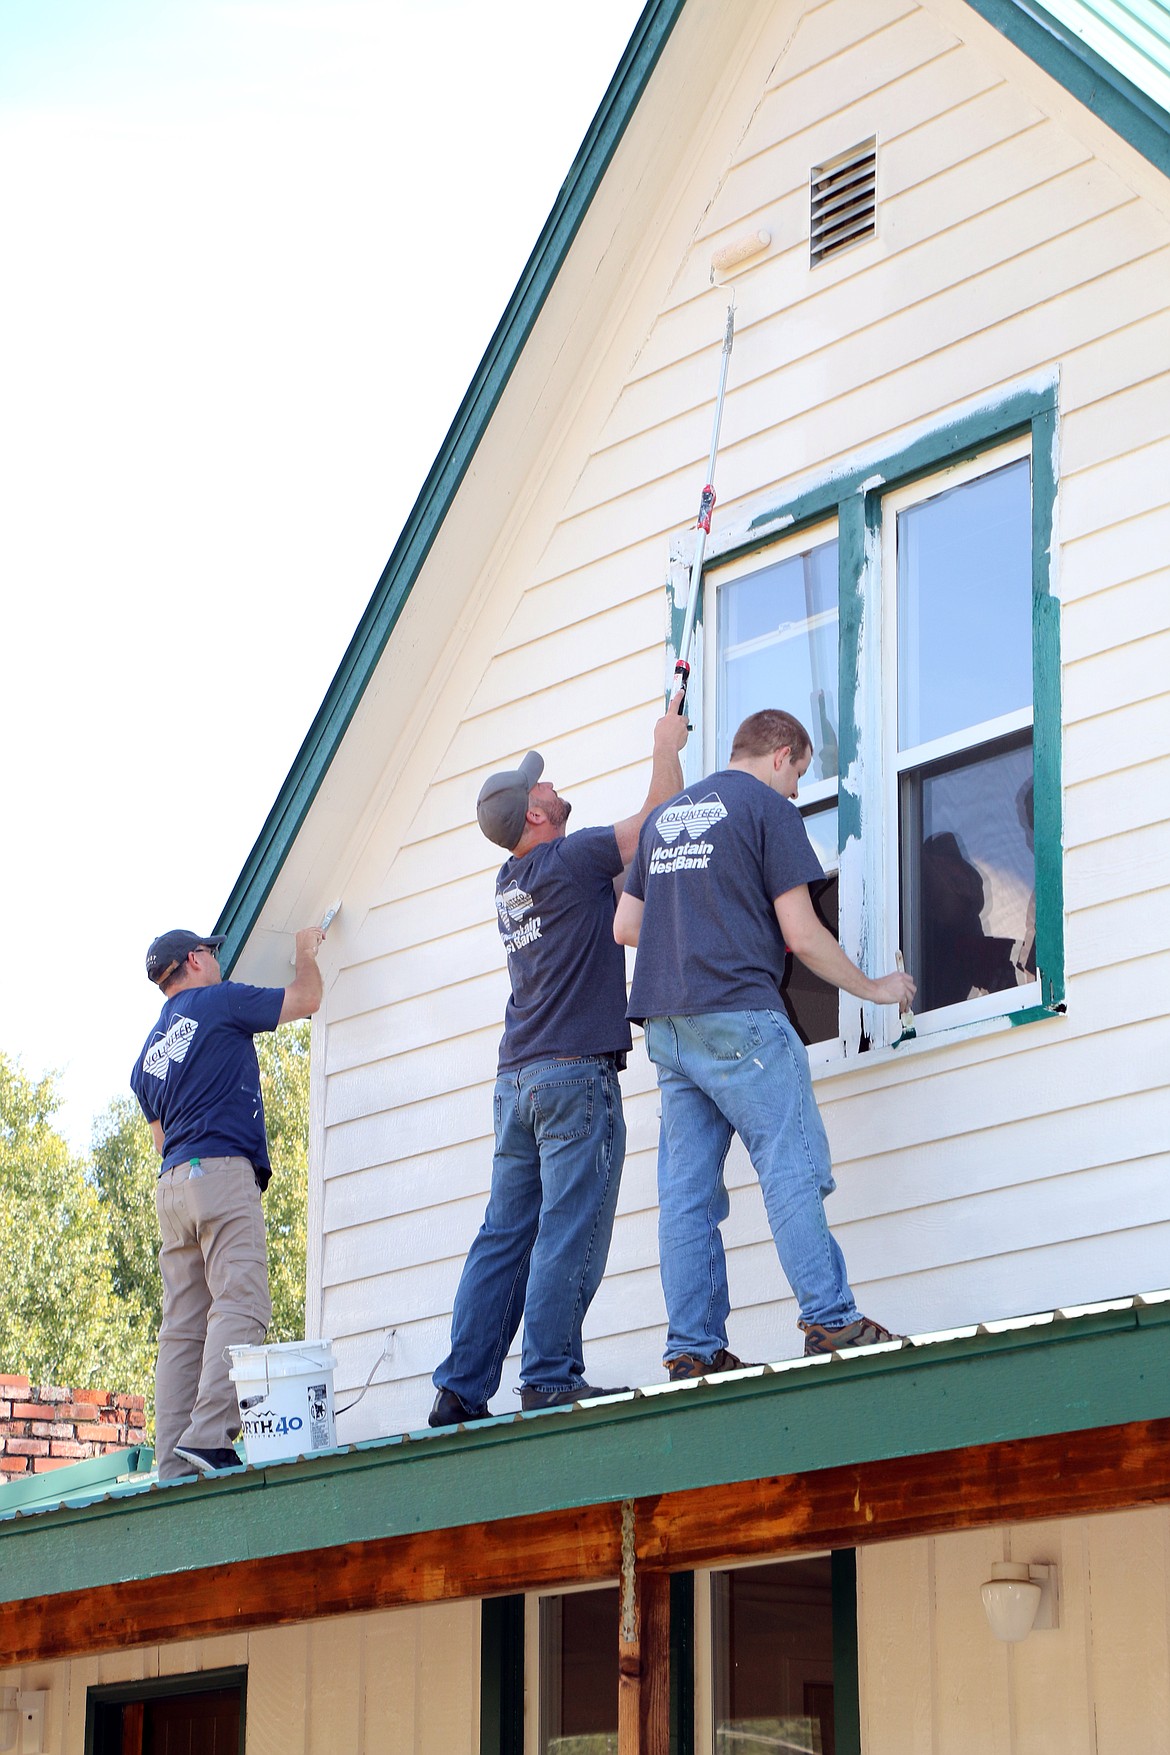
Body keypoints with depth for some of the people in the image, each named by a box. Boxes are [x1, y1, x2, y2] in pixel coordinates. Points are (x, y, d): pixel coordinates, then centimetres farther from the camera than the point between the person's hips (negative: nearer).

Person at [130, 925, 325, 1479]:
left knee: (183, 1325, 2)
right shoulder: (219, 1002, 3)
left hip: (171, 1185, 8)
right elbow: (305, 999, 12)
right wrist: (307, 951, 30)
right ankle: (208, 1437, -31)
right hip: (221, 1173, -8)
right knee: (240, 1306, -16)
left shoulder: (148, 1054, 24)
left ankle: (173, 1465, -5)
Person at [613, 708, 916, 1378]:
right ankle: (831, 1321, -14)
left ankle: (693, 1348, 0)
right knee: (794, 1168, -8)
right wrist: (874, 988, 7)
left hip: (668, 1025, 7)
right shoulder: (769, 807, 0)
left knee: (688, 1189, 3)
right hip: (739, 1016, -7)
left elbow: (625, 926, 21)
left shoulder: (667, 817, 21)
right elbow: (801, 933, -5)